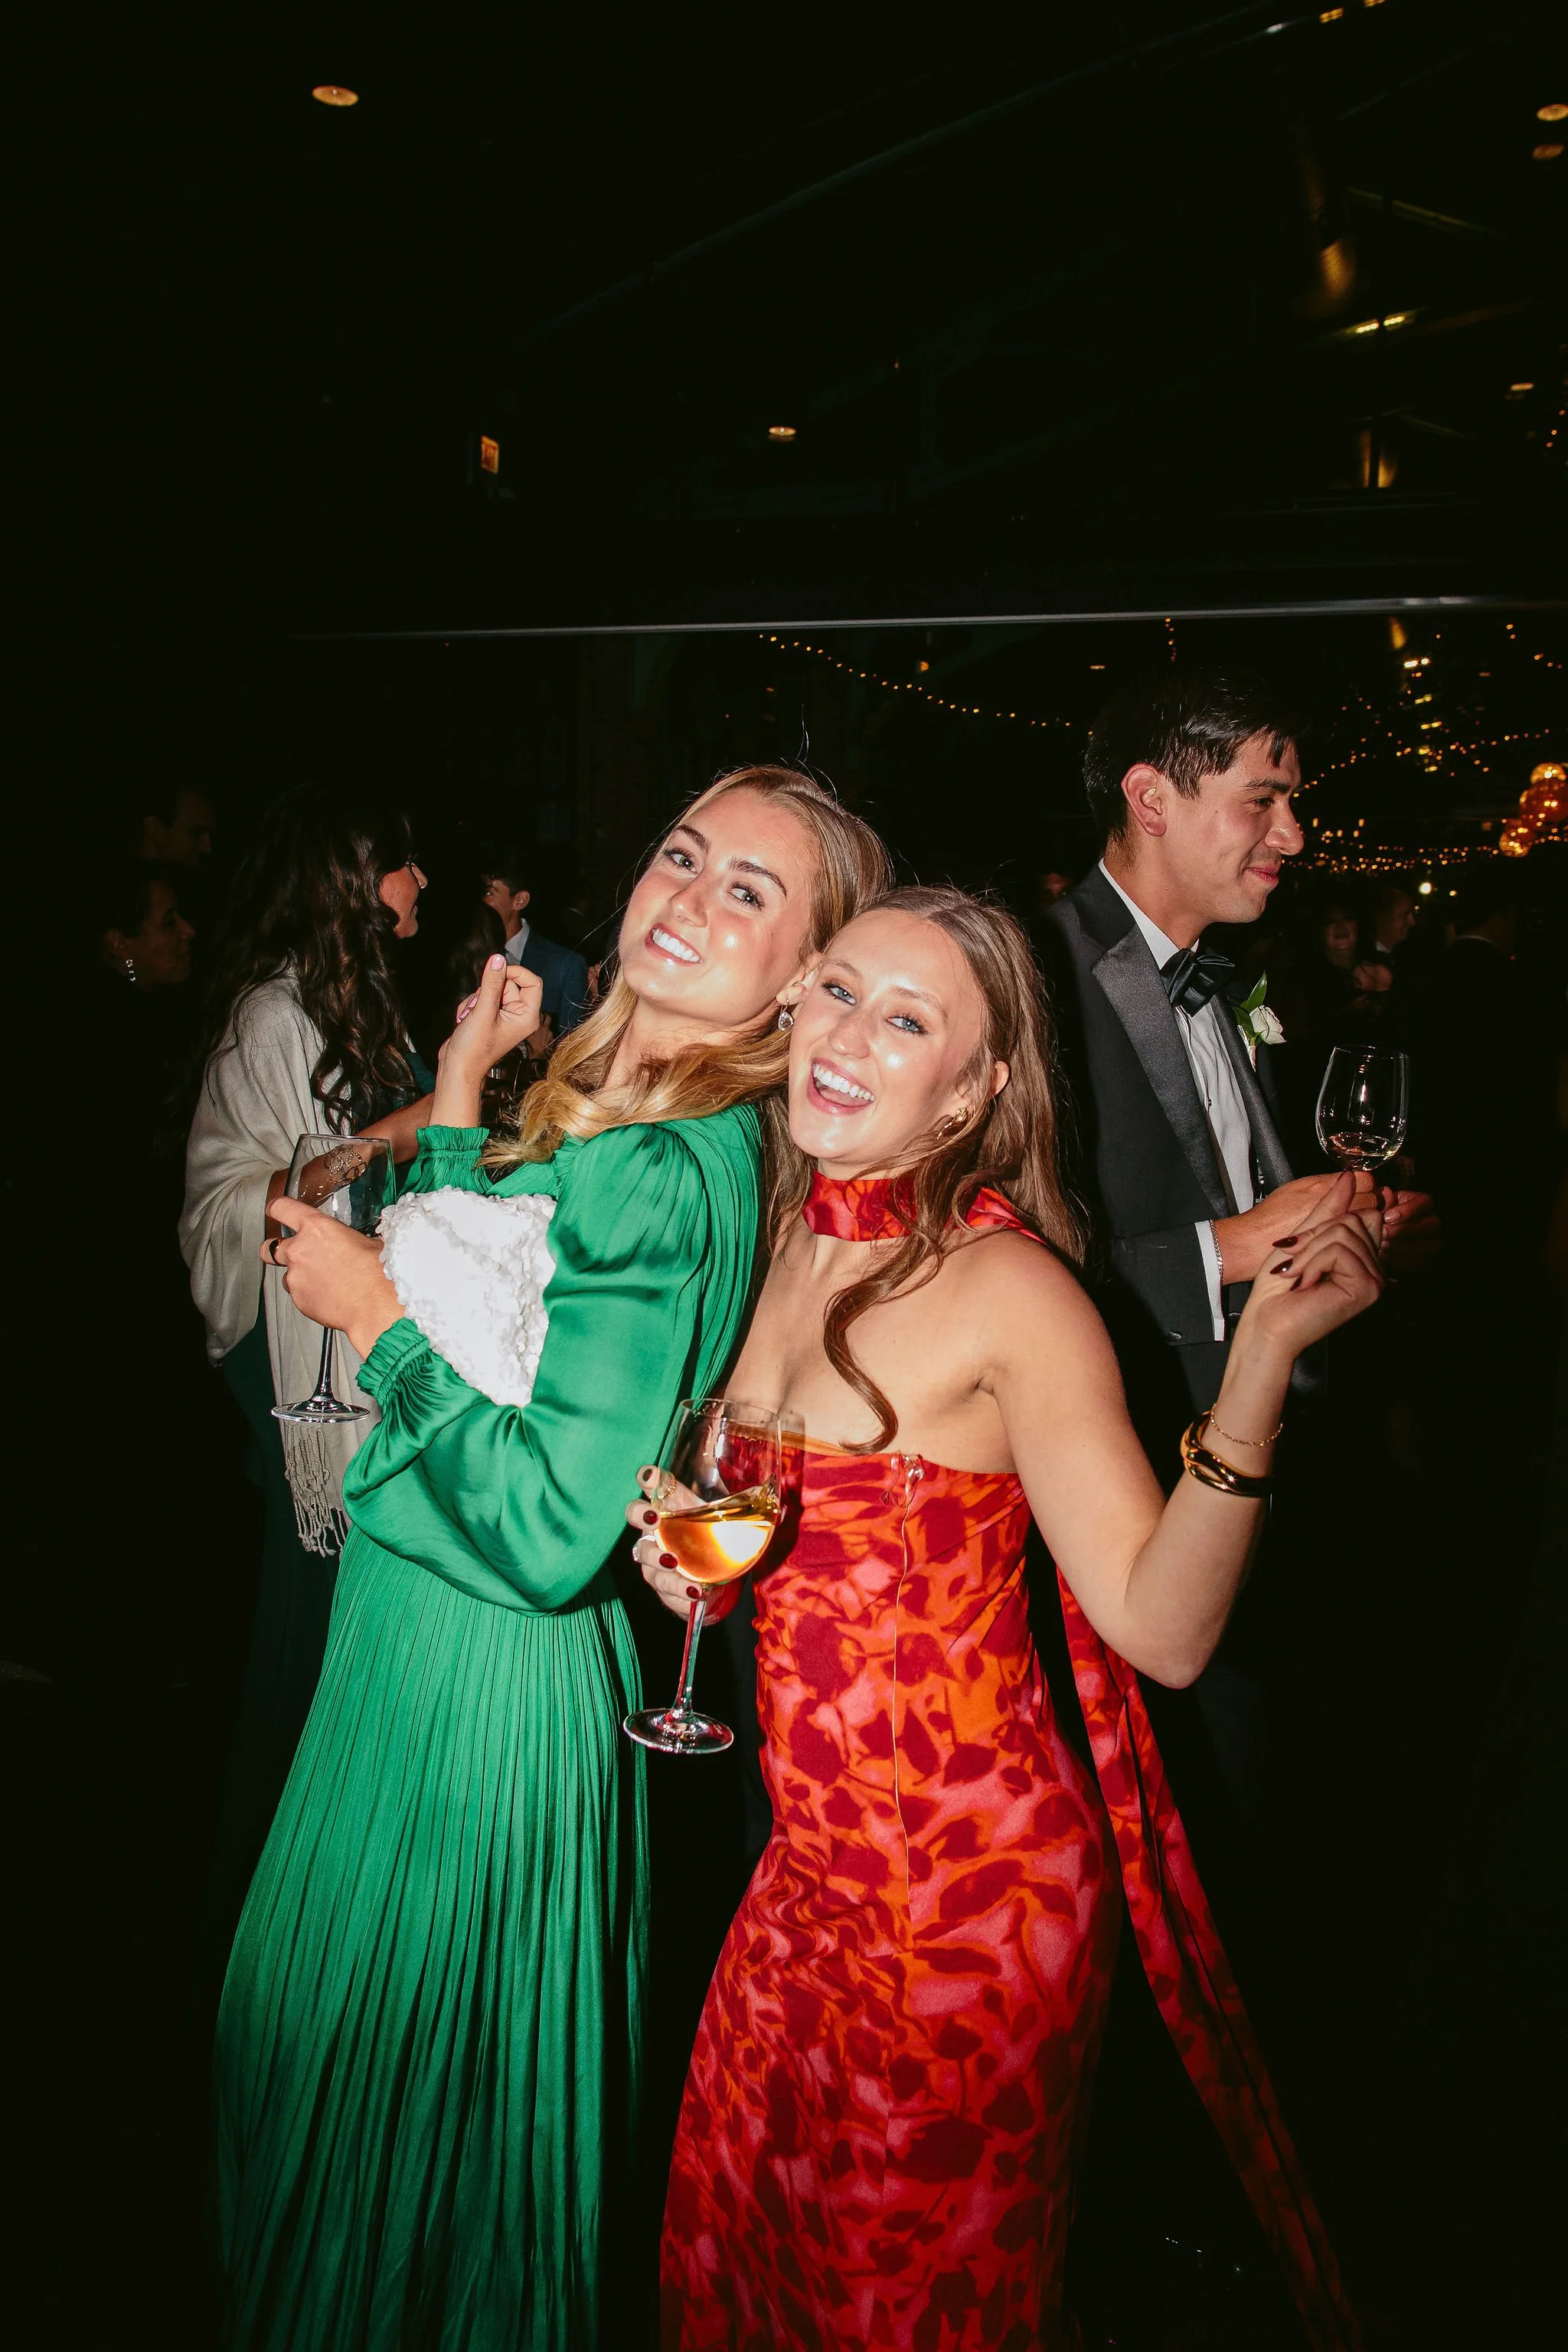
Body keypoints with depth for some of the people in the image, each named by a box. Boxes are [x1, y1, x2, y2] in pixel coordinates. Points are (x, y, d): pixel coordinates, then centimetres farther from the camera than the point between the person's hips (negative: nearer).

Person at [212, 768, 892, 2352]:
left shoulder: (675, 1179, -25)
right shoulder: (592, 1108, 1)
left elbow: (547, 1533, -27)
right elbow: (460, 1297, 10)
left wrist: (379, 1319, -18)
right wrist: (461, 1086, 4)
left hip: (486, 1673, -9)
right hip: (407, 1628, 9)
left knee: (400, 2080, 16)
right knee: (318, 2035, 29)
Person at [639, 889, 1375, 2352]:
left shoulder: (1007, 1287, -18)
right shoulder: (786, 1252, 3)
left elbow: (1164, 1626, -21)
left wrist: (1260, 1362, -31)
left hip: (963, 1899, -6)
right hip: (811, 1870, 7)